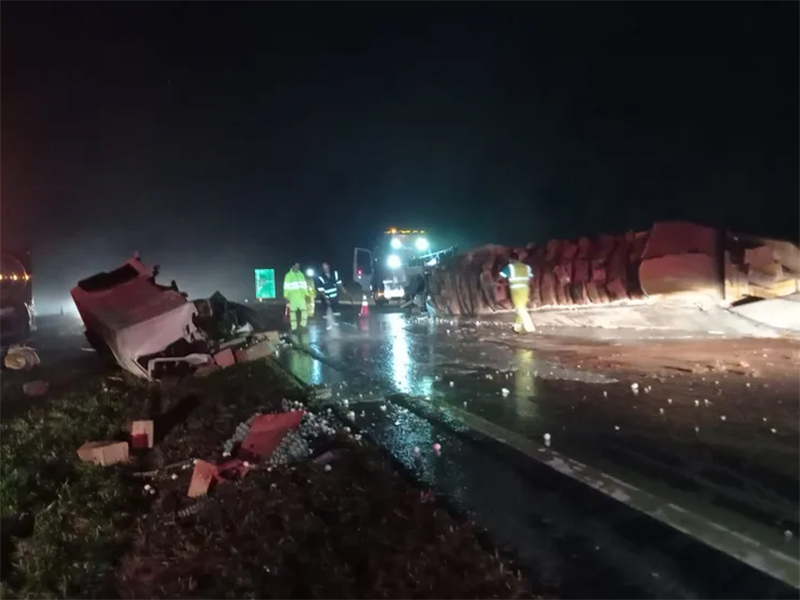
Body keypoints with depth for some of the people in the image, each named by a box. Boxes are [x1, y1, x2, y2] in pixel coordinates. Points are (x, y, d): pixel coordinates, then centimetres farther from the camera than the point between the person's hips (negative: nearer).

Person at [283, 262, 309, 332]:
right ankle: (294, 327, 8)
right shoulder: (288, 275, -3)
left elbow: (304, 285, 15)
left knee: (304, 309, -1)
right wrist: (286, 297, -11)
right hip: (292, 297, -4)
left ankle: (303, 324, 14)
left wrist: (306, 294, 13)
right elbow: (286, 286, -6)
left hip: (301, 297, 4)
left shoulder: (301, 274, 11)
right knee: (292, 311, 3)